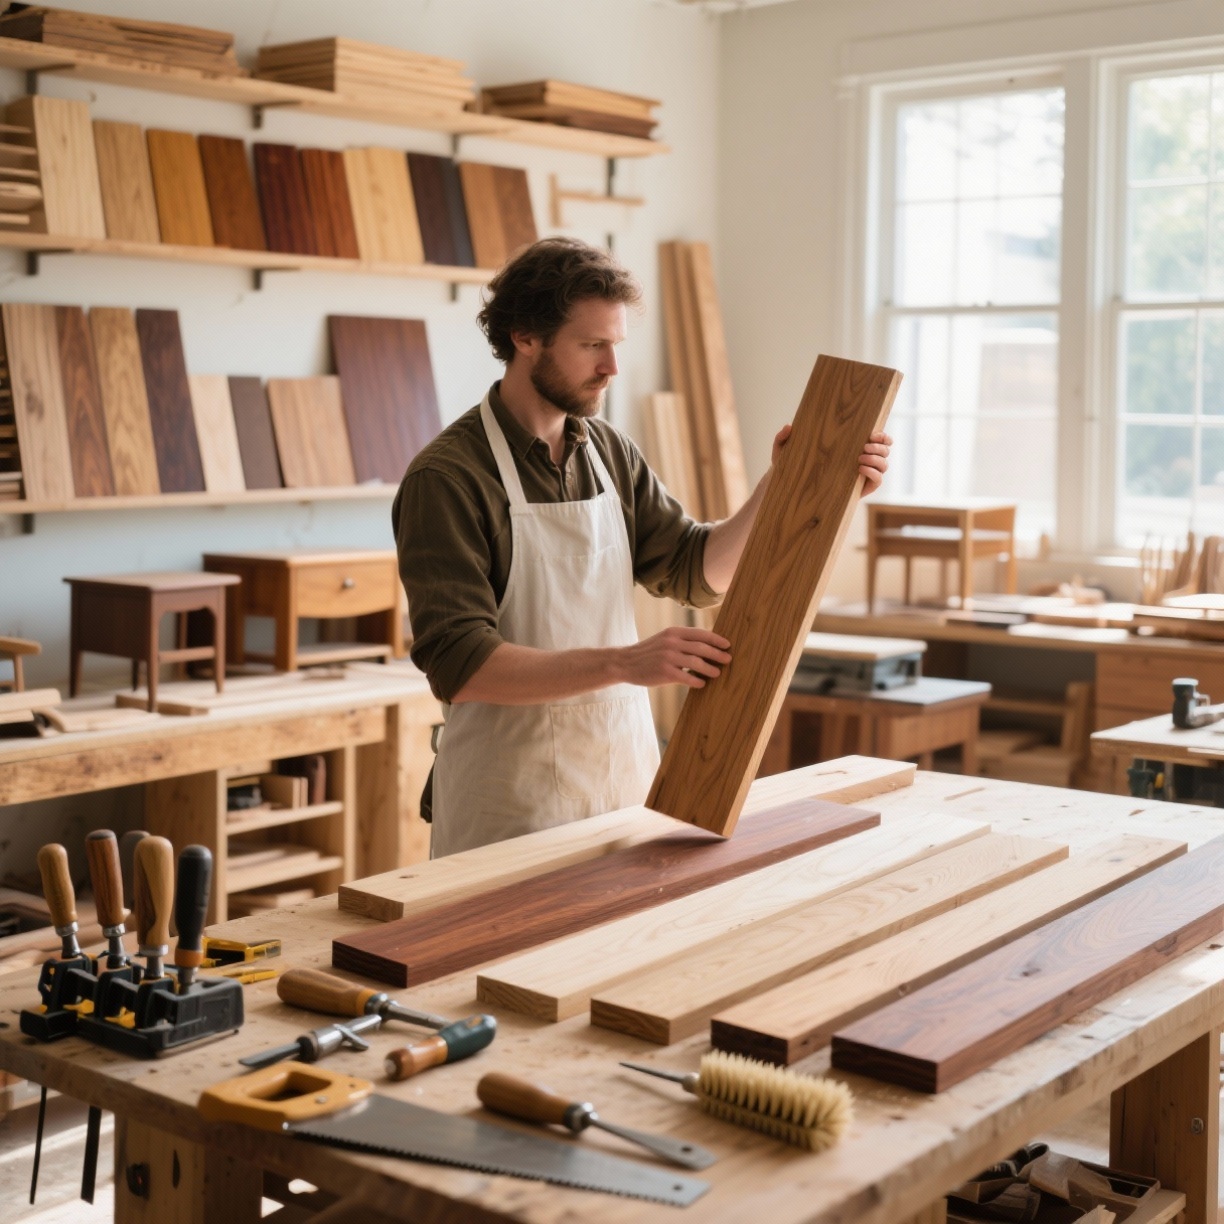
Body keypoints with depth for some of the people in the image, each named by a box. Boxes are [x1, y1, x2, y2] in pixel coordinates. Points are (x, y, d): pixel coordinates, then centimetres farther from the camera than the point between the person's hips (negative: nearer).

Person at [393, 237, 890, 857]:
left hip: (627, 783, 6)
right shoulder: (446, 478, -15)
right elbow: (459, 665, -22)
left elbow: (701, 572, 4)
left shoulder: (610, 453, 7)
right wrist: (623, 663, -31)